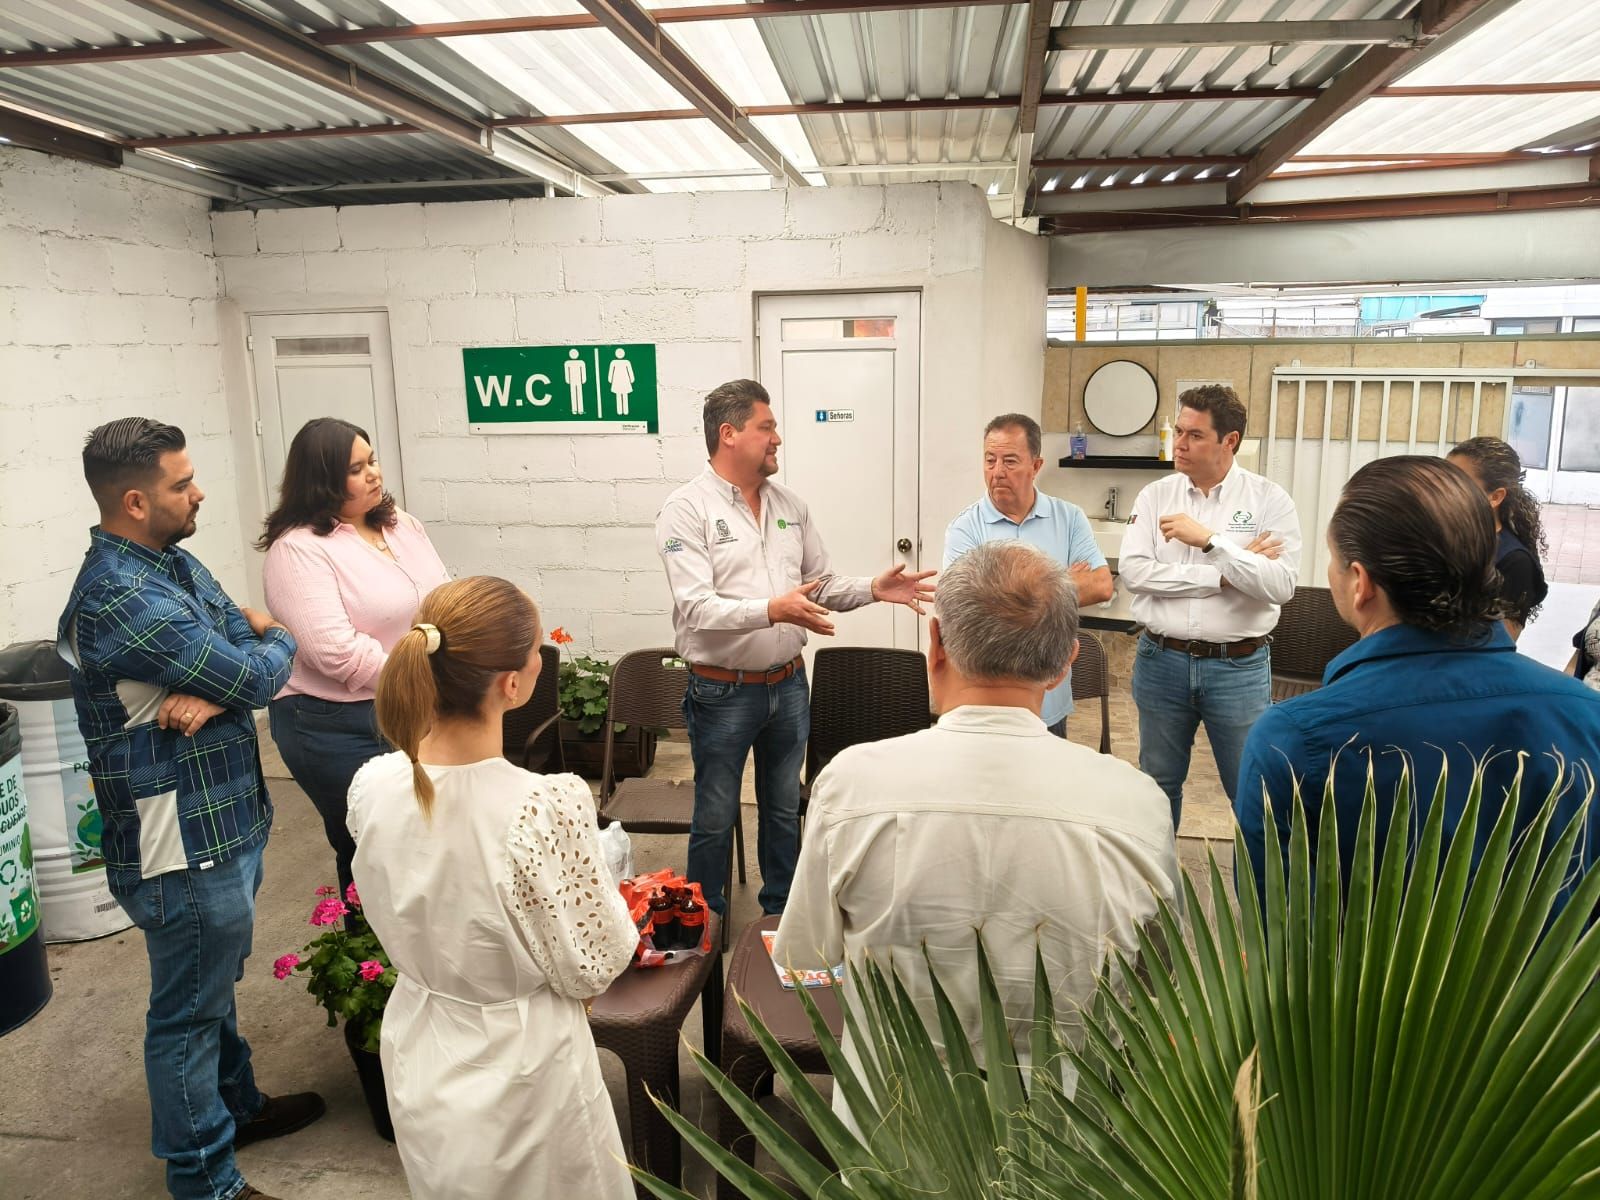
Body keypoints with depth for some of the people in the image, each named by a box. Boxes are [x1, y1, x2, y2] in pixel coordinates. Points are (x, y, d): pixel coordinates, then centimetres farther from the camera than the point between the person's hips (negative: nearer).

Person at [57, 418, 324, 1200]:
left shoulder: (172, 563, 5)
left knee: (215, 983, 27)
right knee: (188, 1012, 9)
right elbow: (260, 675, -23)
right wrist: (275, 642, 0)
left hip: (224, 819, 9)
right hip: (184, 847, -9)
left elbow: (249, 644, 2)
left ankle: (236, 1103, 48)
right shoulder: (120, 600, -26)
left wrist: (214, 693, -19)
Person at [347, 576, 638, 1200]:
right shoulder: (548, 805, -32)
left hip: (419, 1063, 5)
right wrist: (602, 870, -4)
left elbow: (406, 913, 3)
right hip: (520, 1074, -5)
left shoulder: (372, 787, -15)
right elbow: (591, 969, -19)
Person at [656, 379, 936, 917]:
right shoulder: (687, 508, -13)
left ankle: (782, 913, 38)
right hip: (723, 691, -6)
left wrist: (874, 589, -5)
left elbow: (820, 587, 12)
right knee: (715, 818, 8)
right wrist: (771, 610, -35)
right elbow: (695, 607, -22)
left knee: (784, 810, 19)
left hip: (788, 685, 6)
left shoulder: (789, 505, 7)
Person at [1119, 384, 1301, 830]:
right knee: (1158, 783, 17)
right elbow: (1133, 571, -13)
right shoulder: (1155, 496, 1)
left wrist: (1210, 540, -22)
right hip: (1162, 660, 2)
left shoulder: (1270, 500, -5)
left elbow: (1281, 584, -17)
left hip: (1240, 666, -2)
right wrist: (1223, 575, -15)